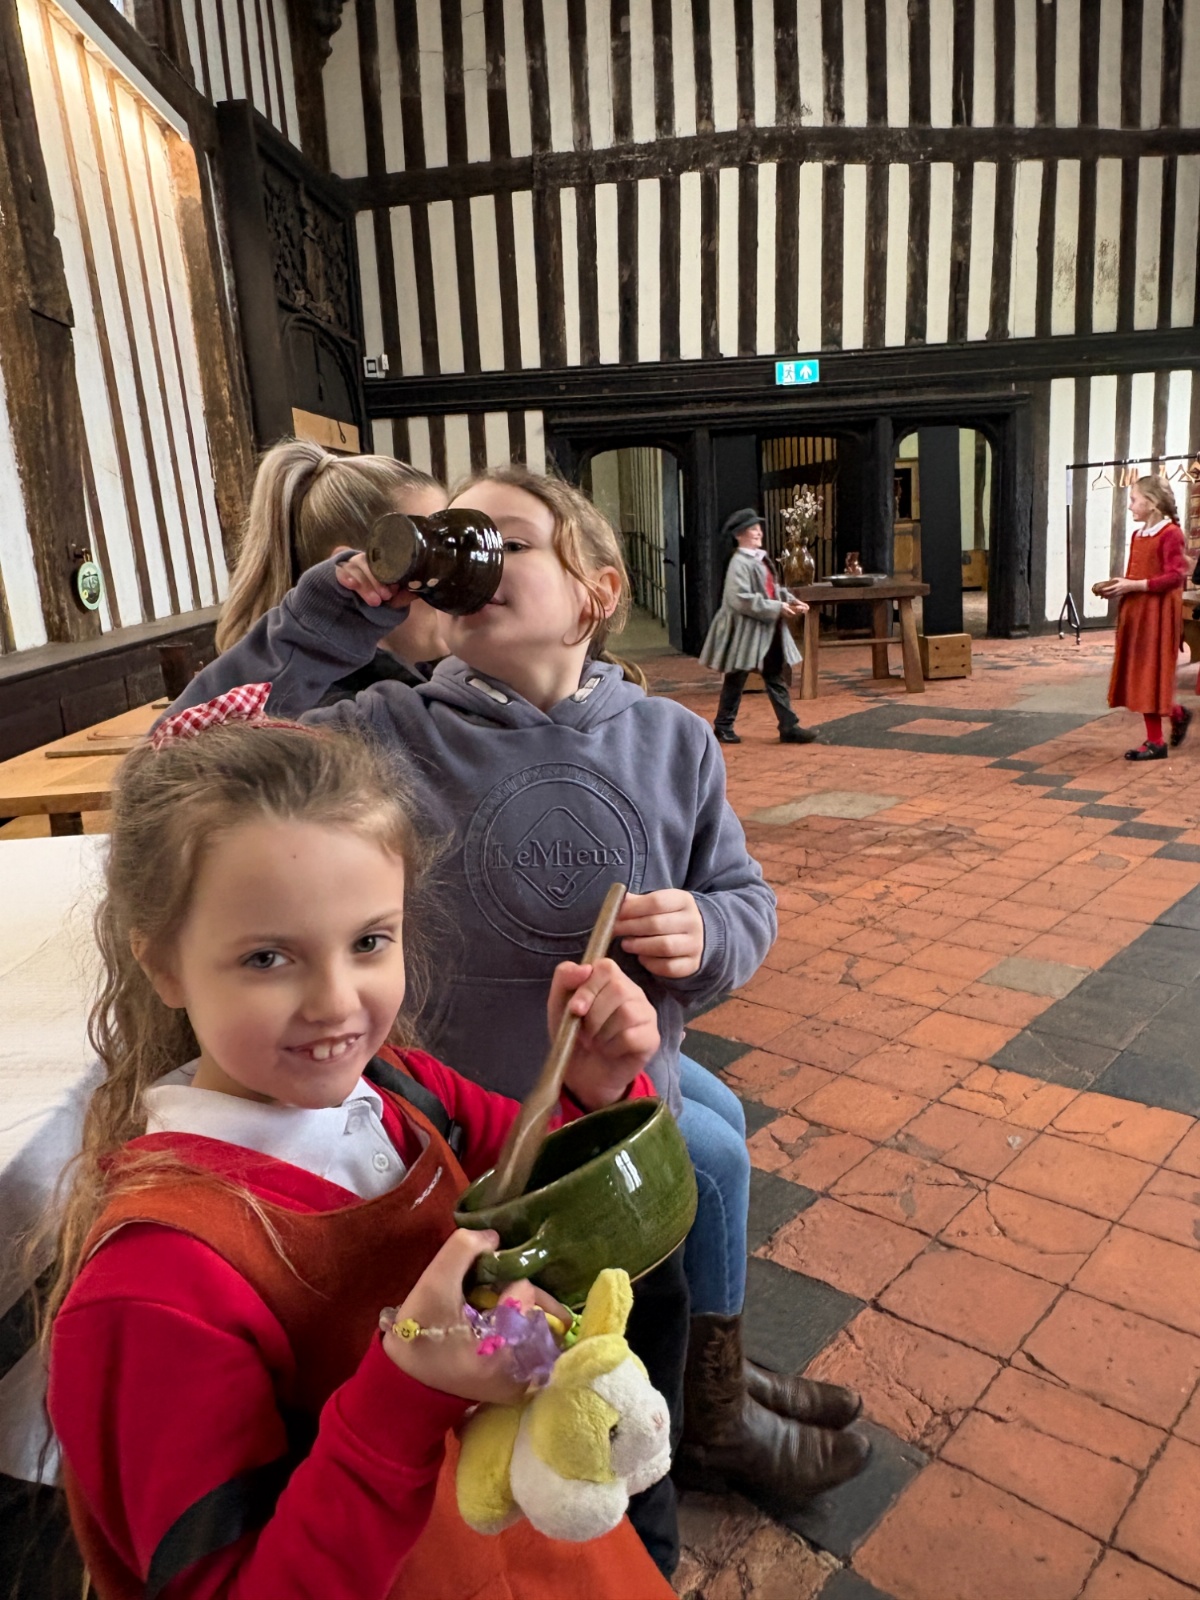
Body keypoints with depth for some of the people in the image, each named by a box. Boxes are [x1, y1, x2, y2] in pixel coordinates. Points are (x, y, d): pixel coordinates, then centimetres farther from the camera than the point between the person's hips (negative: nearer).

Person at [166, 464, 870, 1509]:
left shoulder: (671, 740, -8)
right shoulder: (394, 735, -18)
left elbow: (745, 898, 0)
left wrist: (706, 935, -24)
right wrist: (335, 610, -31)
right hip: (487, 1118, -4)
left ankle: (715, 1366, 53)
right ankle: (715, 1419, 39)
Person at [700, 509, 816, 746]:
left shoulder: (762, 559, 12)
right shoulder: (739, 563, -16)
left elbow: (774, 589, 19)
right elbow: (742, 599, -25)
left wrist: (791, 601, 0)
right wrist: (777, 609, -22)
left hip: (769, 631, 9)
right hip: (746, 630, -9)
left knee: (776, 678, 8)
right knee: (736, 681, 3)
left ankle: (789, 727, 11)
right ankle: (723, 726, 17)